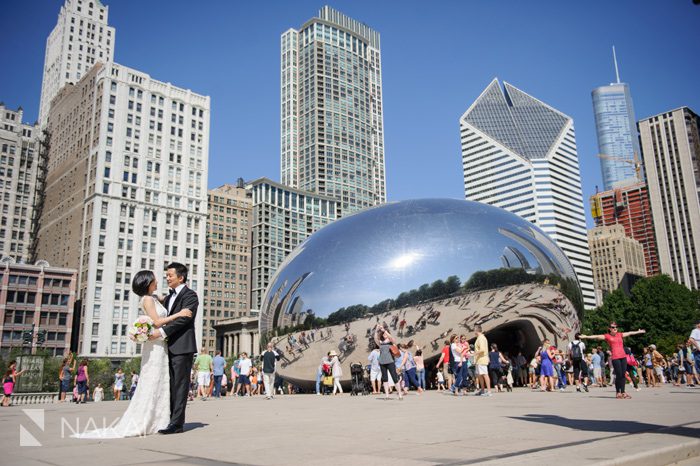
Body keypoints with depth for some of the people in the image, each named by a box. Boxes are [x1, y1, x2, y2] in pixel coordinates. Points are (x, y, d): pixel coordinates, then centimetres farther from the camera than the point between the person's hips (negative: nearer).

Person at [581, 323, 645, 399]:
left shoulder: (620, 334, 17)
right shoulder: (607, 336, 3)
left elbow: (629, 333, 31)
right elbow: (596, 336, -6)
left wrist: (638, 331, 44)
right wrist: (586, 337, -17)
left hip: (623, 356, 5)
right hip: (615, 358, -5)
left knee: (623, 375, 4)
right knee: (619, 375, -7)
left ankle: (623, 392, 10)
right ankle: (618, 393, 5)